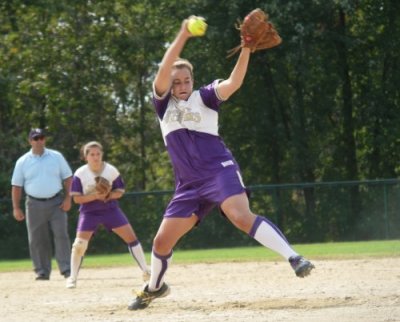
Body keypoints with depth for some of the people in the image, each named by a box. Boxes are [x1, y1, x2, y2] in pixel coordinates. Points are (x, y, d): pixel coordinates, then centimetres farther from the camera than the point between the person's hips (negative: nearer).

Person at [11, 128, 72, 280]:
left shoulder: (56, 157, 4)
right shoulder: (22, 161, 3)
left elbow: (67, 178, 6)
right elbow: (16, 186, 5)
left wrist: (67, 198, -5)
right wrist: (16, 208, -2)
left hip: (56, 203, -1)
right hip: (34, 204, 1)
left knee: (61, 235, -8)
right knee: (37, 239, 2)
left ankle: (66, 269, -8)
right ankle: (42, 272, 9)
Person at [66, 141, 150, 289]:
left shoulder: (111, 171, -9)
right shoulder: (80, 174, -13)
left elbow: (120, 192, 0)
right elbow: (77, 198, -11)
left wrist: (108, 195, -21)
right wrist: (94, 196, -26)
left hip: (110, 209, 1)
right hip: (89, 212, -1)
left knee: (131, 236, -6)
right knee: (79, 243, -13)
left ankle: (146, 271, 3)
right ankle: (72, 278, 4)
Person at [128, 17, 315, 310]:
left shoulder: (204, 97, 4)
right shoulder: (163, 102, 11)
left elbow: (233, 83, -14)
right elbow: (163, 71, -7)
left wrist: (246, 50, -27)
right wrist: (183, 37, -16)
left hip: (220, 171, -4)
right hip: (189, 184, 4)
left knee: (242, 216, -32)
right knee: (162, 242, 8)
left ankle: (294, 258, -36)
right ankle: (155, 288, 35)